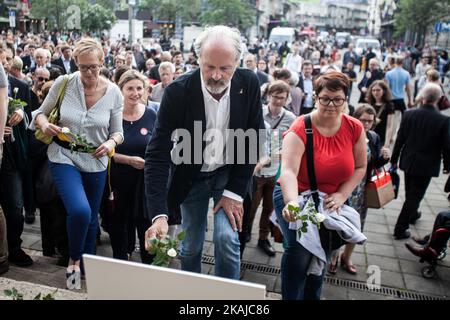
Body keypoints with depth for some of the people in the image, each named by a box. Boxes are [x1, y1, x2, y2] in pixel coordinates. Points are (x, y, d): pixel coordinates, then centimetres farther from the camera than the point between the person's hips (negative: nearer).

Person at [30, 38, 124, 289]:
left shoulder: (114, 92, -7)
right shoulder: (63, 83, -10)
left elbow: (117, 132, 1)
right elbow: (41, 113, 3)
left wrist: (111, 143, -21)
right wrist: (44, 124, -20)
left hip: (96, 162, 2)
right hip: (64, 157, -2)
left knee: (91, 218, 15)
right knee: (79, 211, -24)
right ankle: (74, 260, 7)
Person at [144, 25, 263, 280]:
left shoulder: (249, 84, -17)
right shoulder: (178, 92, -23)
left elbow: (254, 139, -9)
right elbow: (157, 154, -25)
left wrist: (235, 191, -14)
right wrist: (159, 214, -33)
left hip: (230, 173, 1)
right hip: (191, 176, 0)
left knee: (227, 239, -12)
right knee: (190, 247, 7)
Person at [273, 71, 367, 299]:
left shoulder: (355, 129, -8)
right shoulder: (300, 129, -22)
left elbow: (360, 167, 2)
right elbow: (288, 171, -34)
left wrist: (342, 195, -13)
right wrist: (292, 202, -52)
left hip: (331, 203, 4)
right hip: (296, 197, -4)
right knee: (299, 248, -21)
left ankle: (312, 296, 40)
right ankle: (291, 297, 3)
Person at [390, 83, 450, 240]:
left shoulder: (409, 114, -10)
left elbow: (400, 139, -4)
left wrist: (394, 159, 7)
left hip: (408, 161, 4)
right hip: (427, 165, -4)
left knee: (410, 193, 24)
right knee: (415, 196, 5)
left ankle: (412, 214, 49)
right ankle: (400, 229, 6)